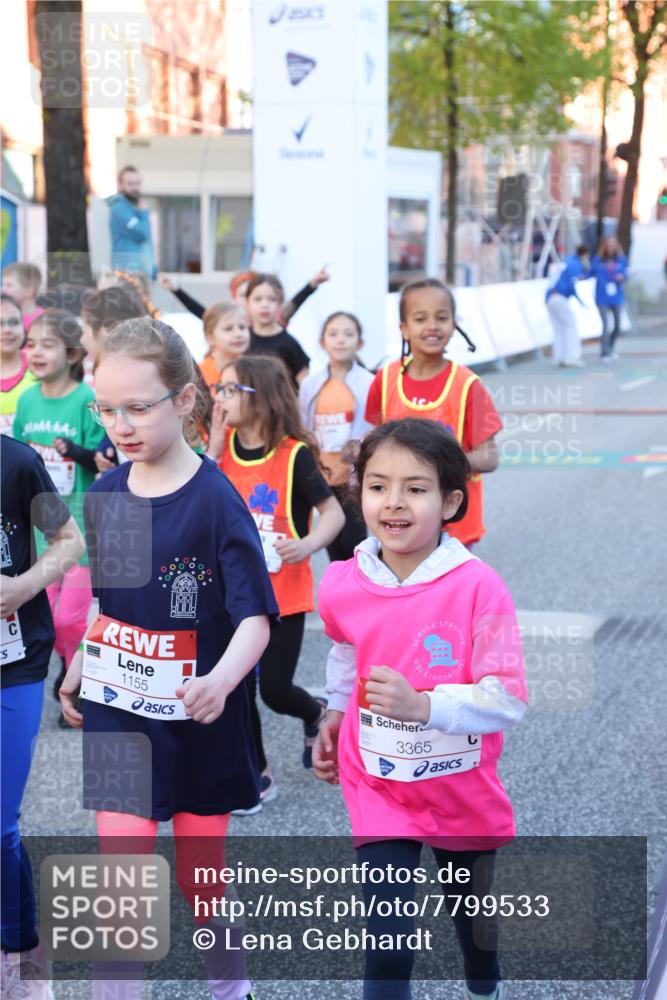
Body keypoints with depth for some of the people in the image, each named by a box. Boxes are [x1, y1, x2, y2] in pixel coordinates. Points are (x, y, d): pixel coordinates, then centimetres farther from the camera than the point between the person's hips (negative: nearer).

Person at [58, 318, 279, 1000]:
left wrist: (222, 679, -35)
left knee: (198, 876, 11)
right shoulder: (106, 494, 1)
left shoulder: (214, 500, -15)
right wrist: (76, 673, 17)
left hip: (197, 720, -3)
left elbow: (254, 616, -19)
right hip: (117, 715, 3)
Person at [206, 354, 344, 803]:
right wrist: (214, 449, -14)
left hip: (284, 593, -4)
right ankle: (257, 776, 23)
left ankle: (316, 714, 33)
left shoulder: (294, 454, -14)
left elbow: (334, 512, -11)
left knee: (275, 689, -2)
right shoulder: (223, 448, 0)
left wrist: (309, 544, -30)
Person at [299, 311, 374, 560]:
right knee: (333, 547, 11)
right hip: (322, 476, 4)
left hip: (355, 478, -4)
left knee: (352, 544, -4)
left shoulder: (369, 384, -7)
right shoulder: (309, 385, 5)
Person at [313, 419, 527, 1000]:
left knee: (472, 911, 24)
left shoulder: (478, 587, -23)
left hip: (463, 793, -1)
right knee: (389, 941, -11)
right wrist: (335, 714, 13)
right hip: (378, 788, 1)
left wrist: (423, 705, -38)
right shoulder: (341, 587, -10)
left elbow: (507, 700, -26)